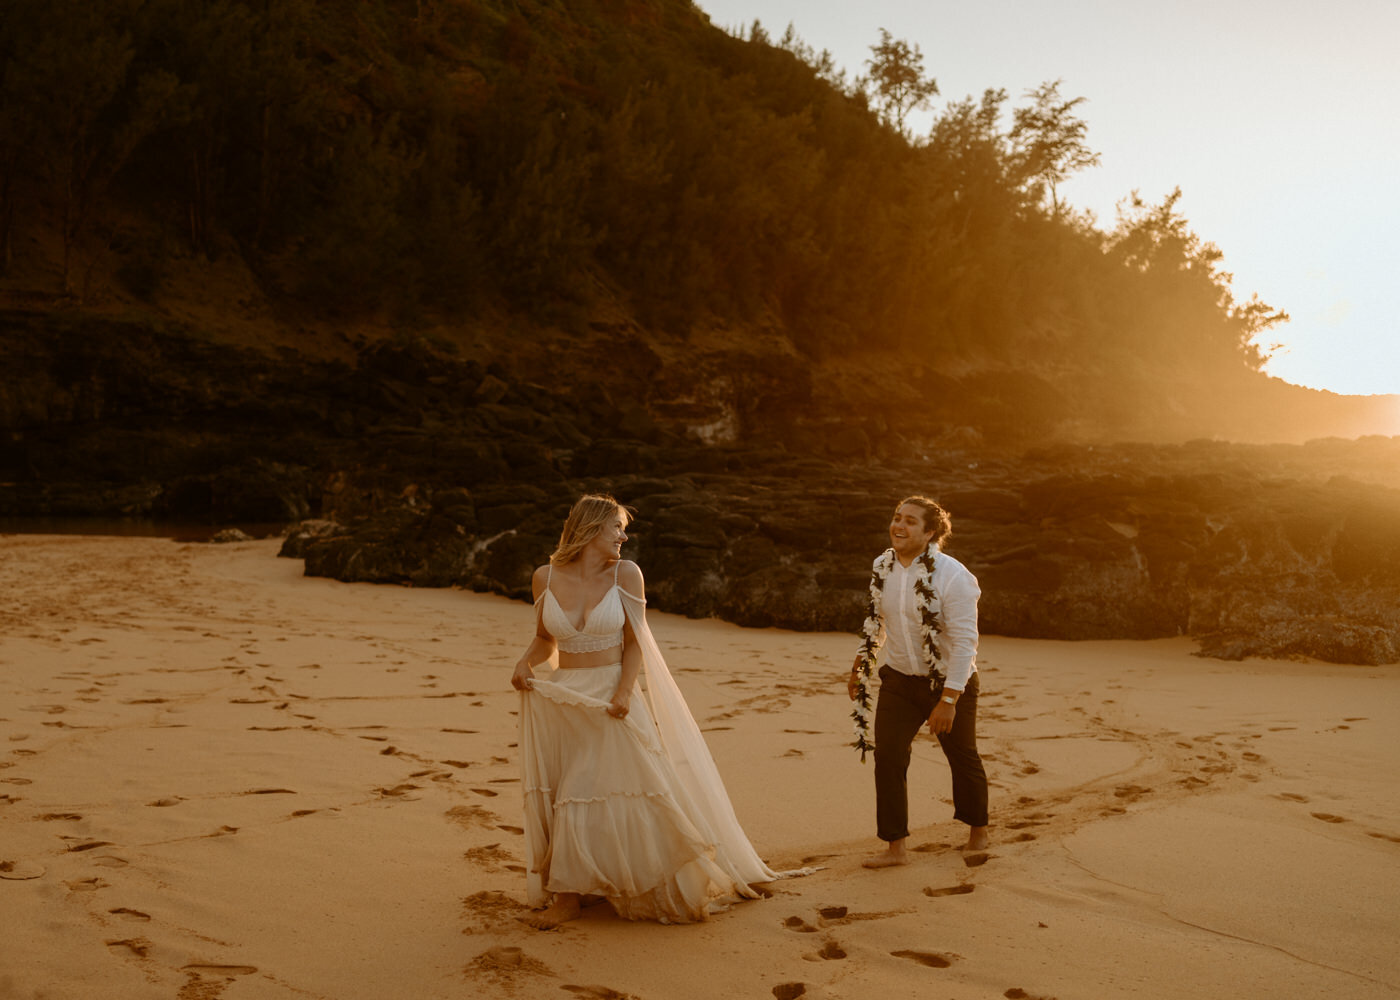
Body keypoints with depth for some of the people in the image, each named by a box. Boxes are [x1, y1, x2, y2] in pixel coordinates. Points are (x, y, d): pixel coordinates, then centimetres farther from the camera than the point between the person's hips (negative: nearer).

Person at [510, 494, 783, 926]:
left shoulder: (625, 574, -3)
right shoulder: (546, 577, 1)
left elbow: (634, 643, -1)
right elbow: (545, 639, 12)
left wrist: (624, 692, -15)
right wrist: (525, 663, -8)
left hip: (611, 701, -2)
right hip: (561, 701, 2)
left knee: (631, 794, 0)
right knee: (560, 800, 7)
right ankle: (566, 895, 21)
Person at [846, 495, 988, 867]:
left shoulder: (952, 576, -22)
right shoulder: (881, 567, -2)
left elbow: (964, 641, -23)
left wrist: (948, 700, -26)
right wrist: (860, 665, 18)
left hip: (949, 683, -4)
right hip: (899, 680, 5)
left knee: (963, 759, 13)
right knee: (887, 756, -6)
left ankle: (978, 833, 37)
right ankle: (895, 847, 4)